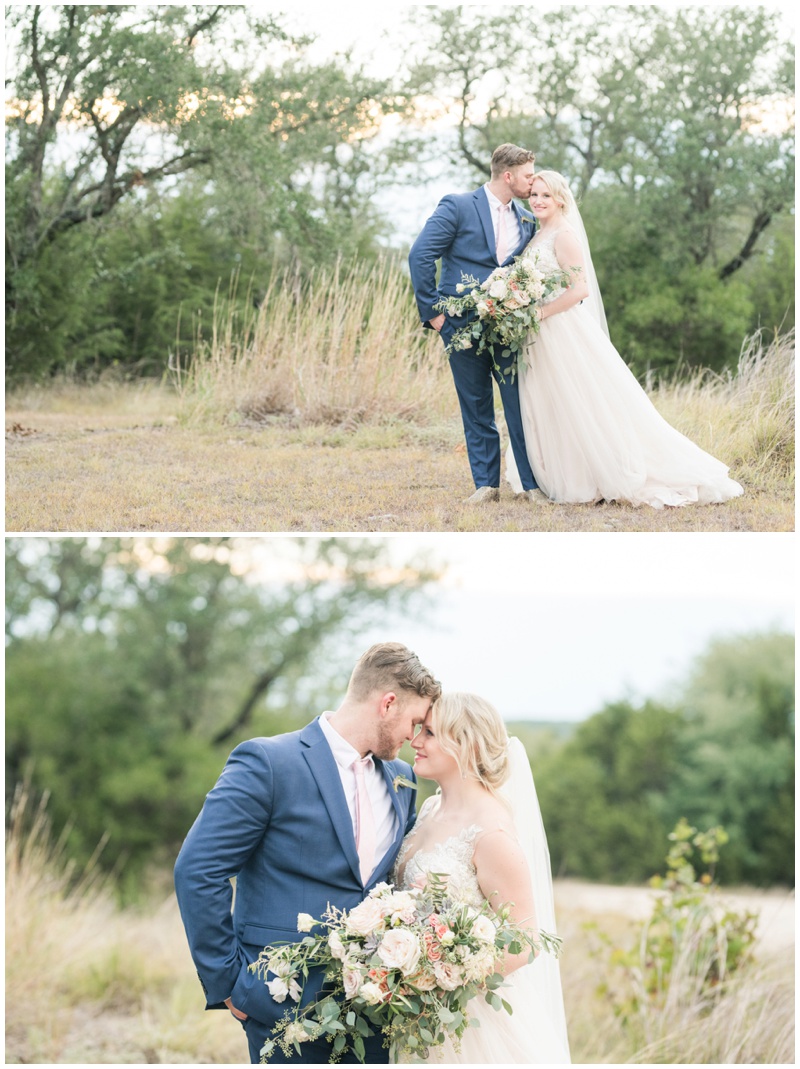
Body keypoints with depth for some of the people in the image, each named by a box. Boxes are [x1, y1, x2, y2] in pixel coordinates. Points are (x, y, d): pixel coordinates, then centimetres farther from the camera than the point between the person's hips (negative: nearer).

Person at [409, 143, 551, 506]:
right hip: (463, 324, -3)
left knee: (521, 406, -3)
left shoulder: (526, 221, 11)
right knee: (477, 409, 5)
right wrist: (431, 310, -11)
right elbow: (420, 256, -9)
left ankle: (532, 484, 3)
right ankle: (486, 485, 11)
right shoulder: (458, 207, -5)